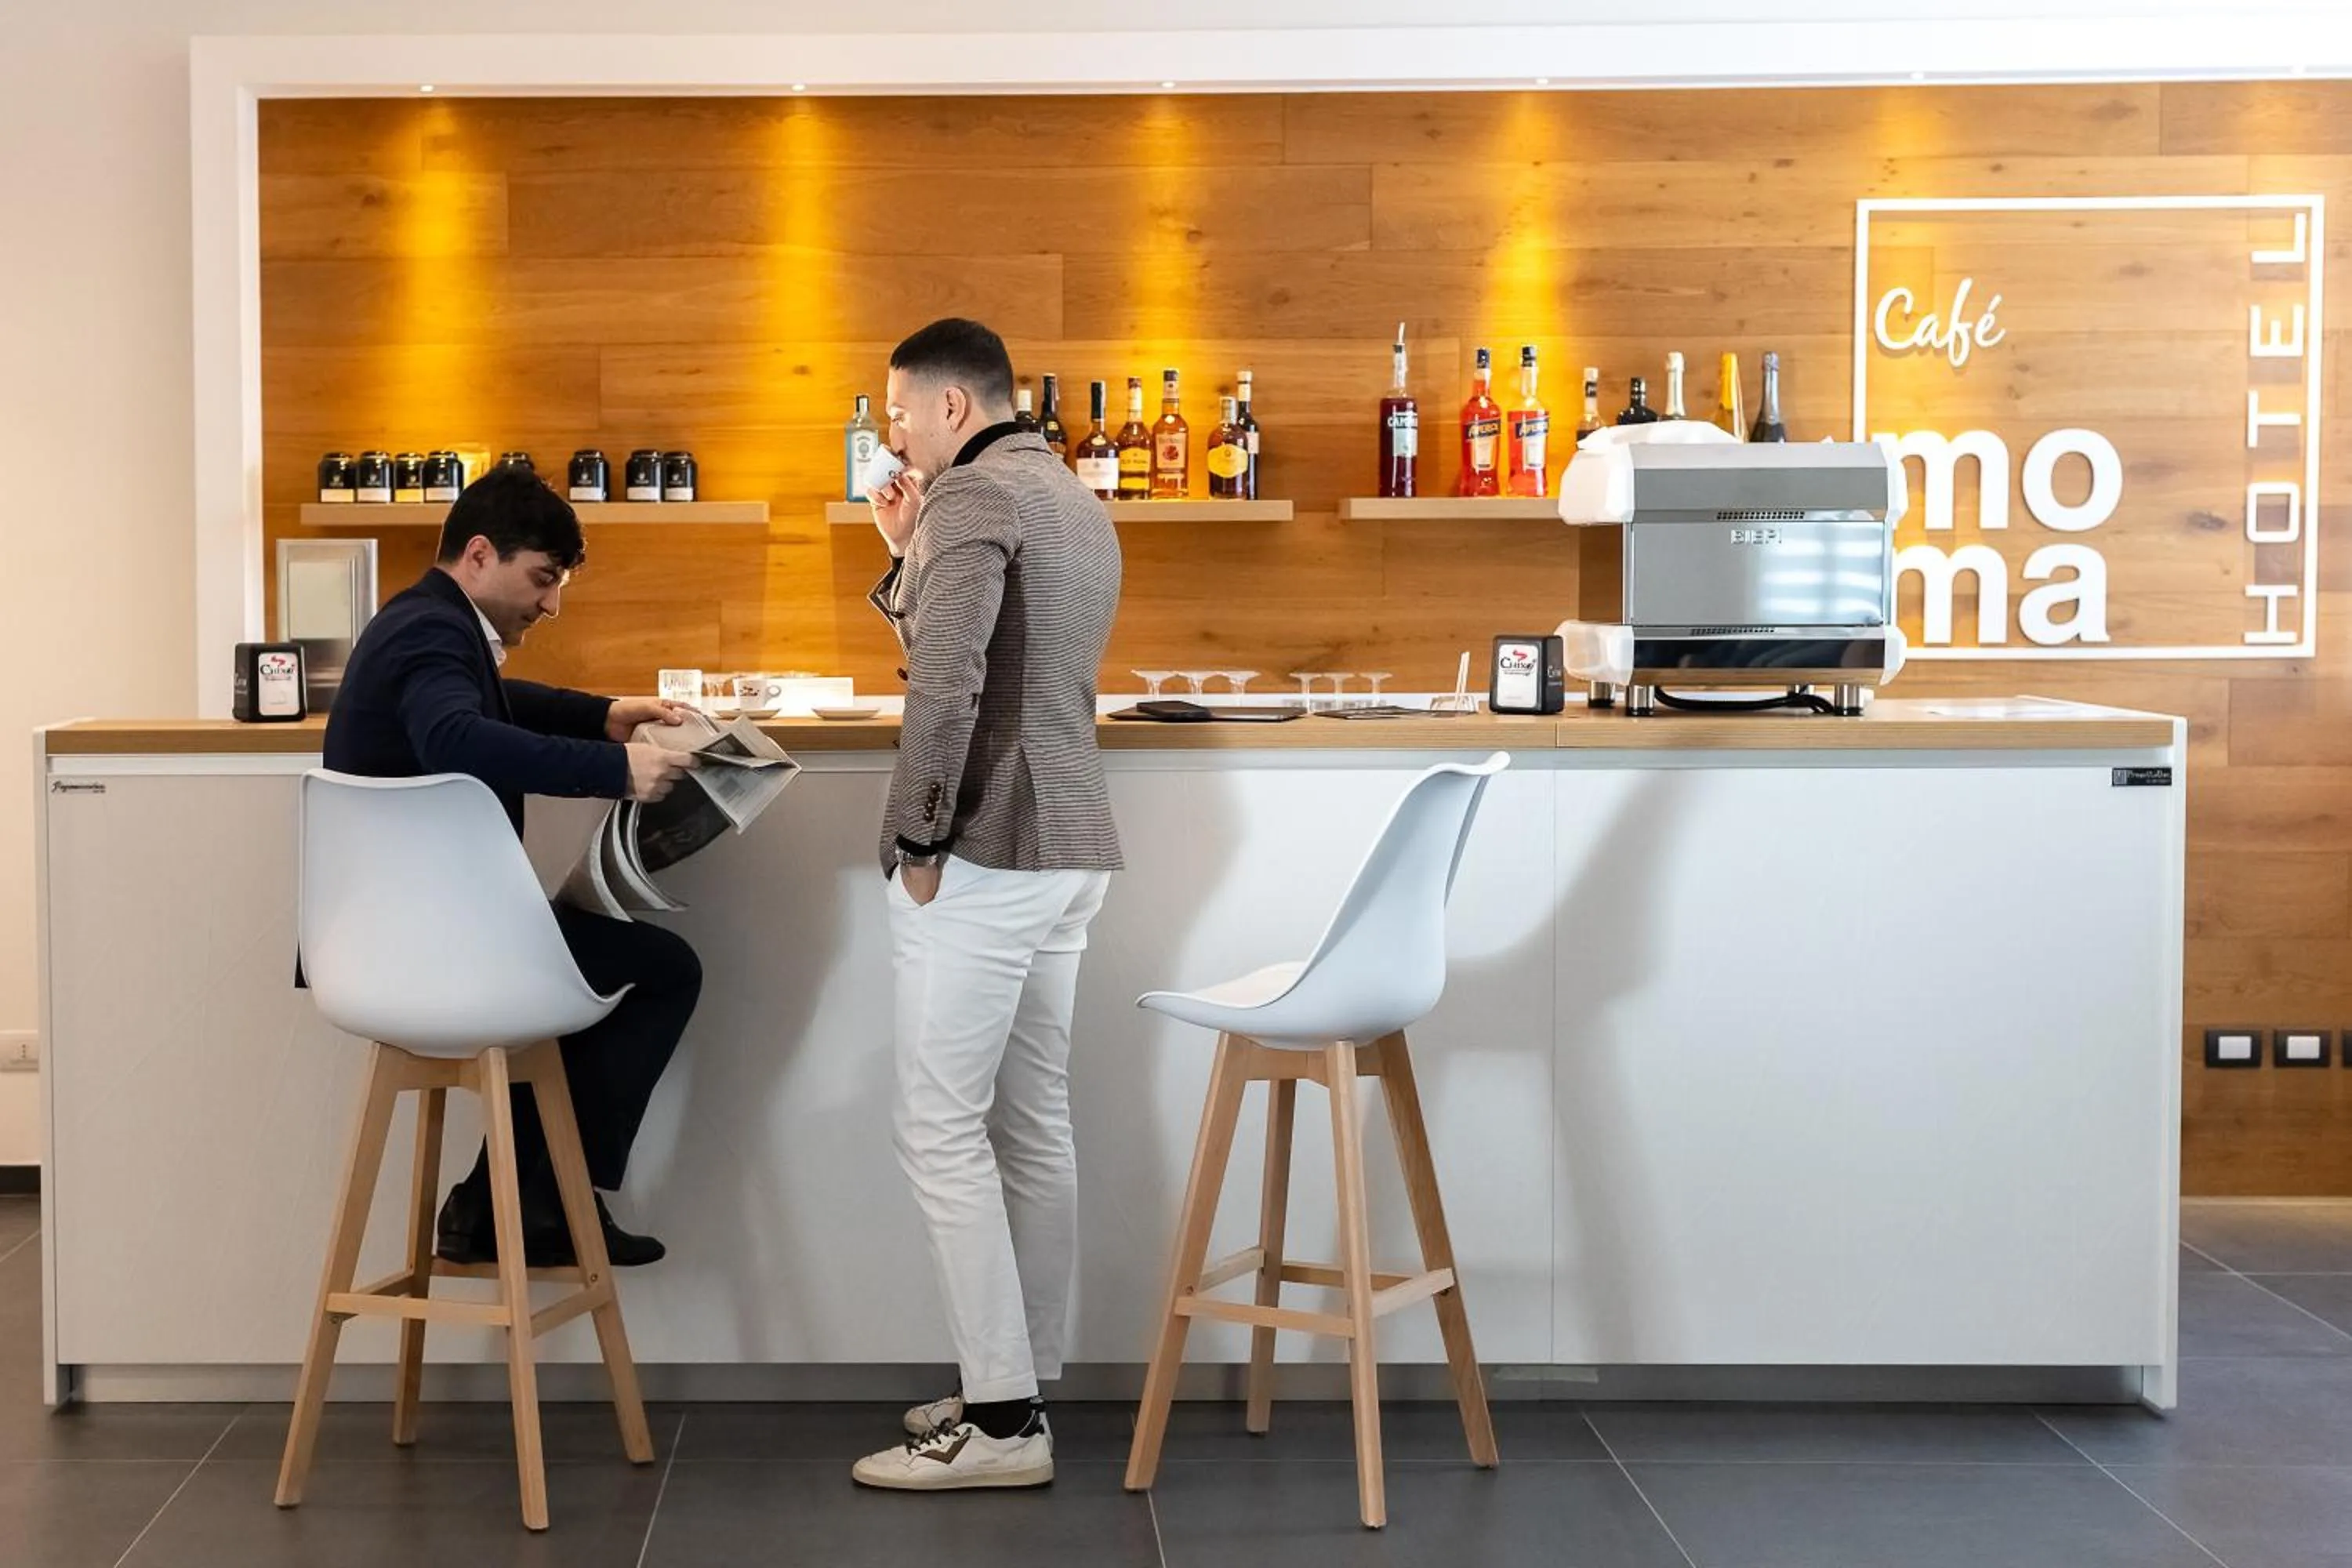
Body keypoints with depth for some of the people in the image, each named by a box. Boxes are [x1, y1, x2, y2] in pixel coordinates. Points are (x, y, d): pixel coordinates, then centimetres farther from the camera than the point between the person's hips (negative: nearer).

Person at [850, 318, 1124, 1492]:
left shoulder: (975, 493, -11)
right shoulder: (1074, 501, 20)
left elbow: (946, 681, -23)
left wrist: (919, 839, -16)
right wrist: (908, 558, 16)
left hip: (985, 854, -10)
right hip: (1067, 850, 10)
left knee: (942, 1129, -6)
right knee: (1033, 1125, 11)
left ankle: (1000, 1421, -5)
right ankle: (1022, 1385, 18)